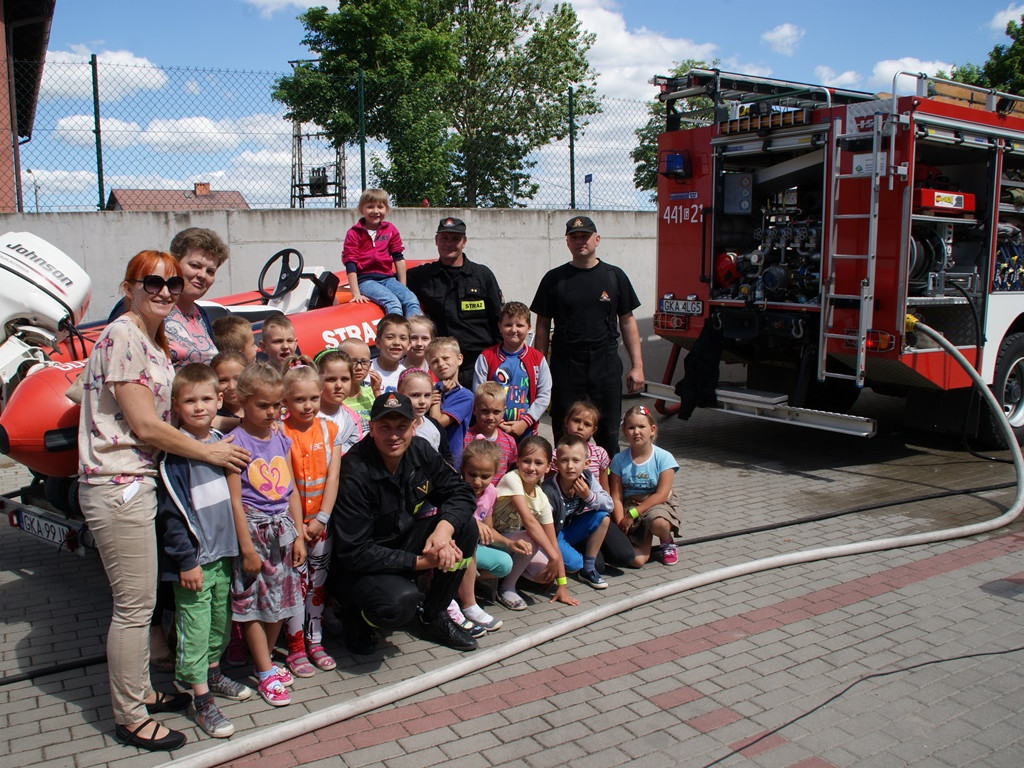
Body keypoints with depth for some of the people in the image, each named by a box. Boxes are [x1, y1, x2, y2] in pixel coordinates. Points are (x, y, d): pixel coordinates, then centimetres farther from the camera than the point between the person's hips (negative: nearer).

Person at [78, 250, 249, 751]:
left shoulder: (154, 342, 15)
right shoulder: (123, 337, -15)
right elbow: (146, 426, -17)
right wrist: (210, 452, -9)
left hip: (137, 481, 9)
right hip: (117, 487, -9)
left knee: (139, 601, 18)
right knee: (135, 606, 0)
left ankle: (141, 693, 32)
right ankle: (130, 720, 13)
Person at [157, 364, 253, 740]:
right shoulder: (175, 454, -14)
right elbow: (171, 511, -15)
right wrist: (186, 560, -16)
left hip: (223, 552, 7)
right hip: (193, 559, -7)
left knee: (220, 620, 19)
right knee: (195, 628, 1)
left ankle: (211, 673, 38)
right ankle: (201, 700, 11)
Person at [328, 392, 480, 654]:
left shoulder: (420, 451, -7)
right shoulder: (354, 473, -26)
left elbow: (461, 493, -3)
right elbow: (354, 552, -27)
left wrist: (445, 528, -25)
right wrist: (420, 562, -28)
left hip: (402, 541, 7)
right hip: (355, 567, -7)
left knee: (466, 527, -12)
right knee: (401, 600, -35)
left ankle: (434, 618, 5)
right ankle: (354, 614, 3)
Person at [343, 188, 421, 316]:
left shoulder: (391, 230, 13)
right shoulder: (354, 233, 0)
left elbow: (399, 258, 13)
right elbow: (350, 265, -5)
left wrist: (403, 288, 8)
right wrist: (356, 294, -13)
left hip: (388, 278, 5)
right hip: (365, 280, -4)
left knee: (412, 300, -22)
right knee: (393, 302, -31)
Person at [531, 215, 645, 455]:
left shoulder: (614, 276, 7)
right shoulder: (554, 279, 5)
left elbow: (627, 321, 9)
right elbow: (543, 326, 7)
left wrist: (637, 366, 3)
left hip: (606, 365, 0)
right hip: (565, 366, 0)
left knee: (608, 432, 5)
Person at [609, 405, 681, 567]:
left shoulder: (663, 458, -7)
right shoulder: (619, 459, -2)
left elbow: (661, 495, -14)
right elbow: (616, 497, -4)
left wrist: (633, 513, -19)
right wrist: (621, 524, -17)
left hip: (655, 505, -1)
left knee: (659, 523, -39)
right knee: (636, 560, -20)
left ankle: (667, 542, 0)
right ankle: (645, 536, 17)